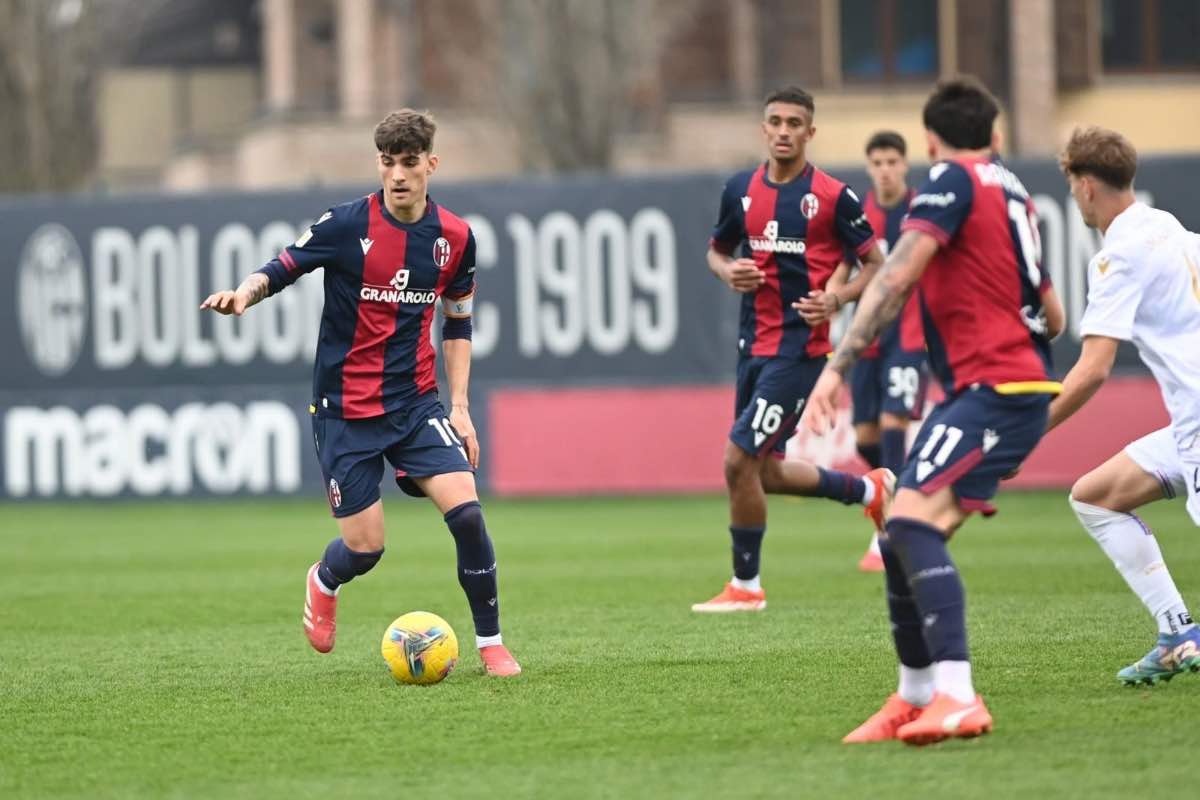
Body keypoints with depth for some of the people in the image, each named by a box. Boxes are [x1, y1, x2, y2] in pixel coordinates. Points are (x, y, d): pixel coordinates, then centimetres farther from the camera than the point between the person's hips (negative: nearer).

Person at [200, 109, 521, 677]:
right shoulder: (347, 225, -11)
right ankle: (324, 583, 36)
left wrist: (459, 406, 6)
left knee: (465, 509, -16)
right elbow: (280, 269, -3)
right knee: (364, 549, -3)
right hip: (345, 411, -3)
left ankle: (490, 643, -1)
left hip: (415, 401, 3)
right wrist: (245, 292, -26)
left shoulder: (454, 238, 0)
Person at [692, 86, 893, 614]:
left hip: (800, 347, -7)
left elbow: (876, 265, -1)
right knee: (766, 473, 13)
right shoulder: (741, 190, 7)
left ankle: (745, 585, 1)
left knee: (739, 460, -13)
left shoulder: (832, 197, -8)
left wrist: (837, 298, -19)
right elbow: (716, 249, 22)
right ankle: (868, 489, 38)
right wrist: (727, 271, -1)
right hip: (754, 345, 7)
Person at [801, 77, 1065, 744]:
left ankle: (957, 698, -37)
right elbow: (1053, 318, 27)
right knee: (903, 540, 12)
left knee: (913, 521, -24)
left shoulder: (953, 183, -6)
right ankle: (916, 701, 21)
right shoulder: (1013, 192, 19)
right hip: (1021, 383, 9)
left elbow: (895, 281, -17)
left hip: (992, 390, -9)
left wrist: (838, 367, -20)